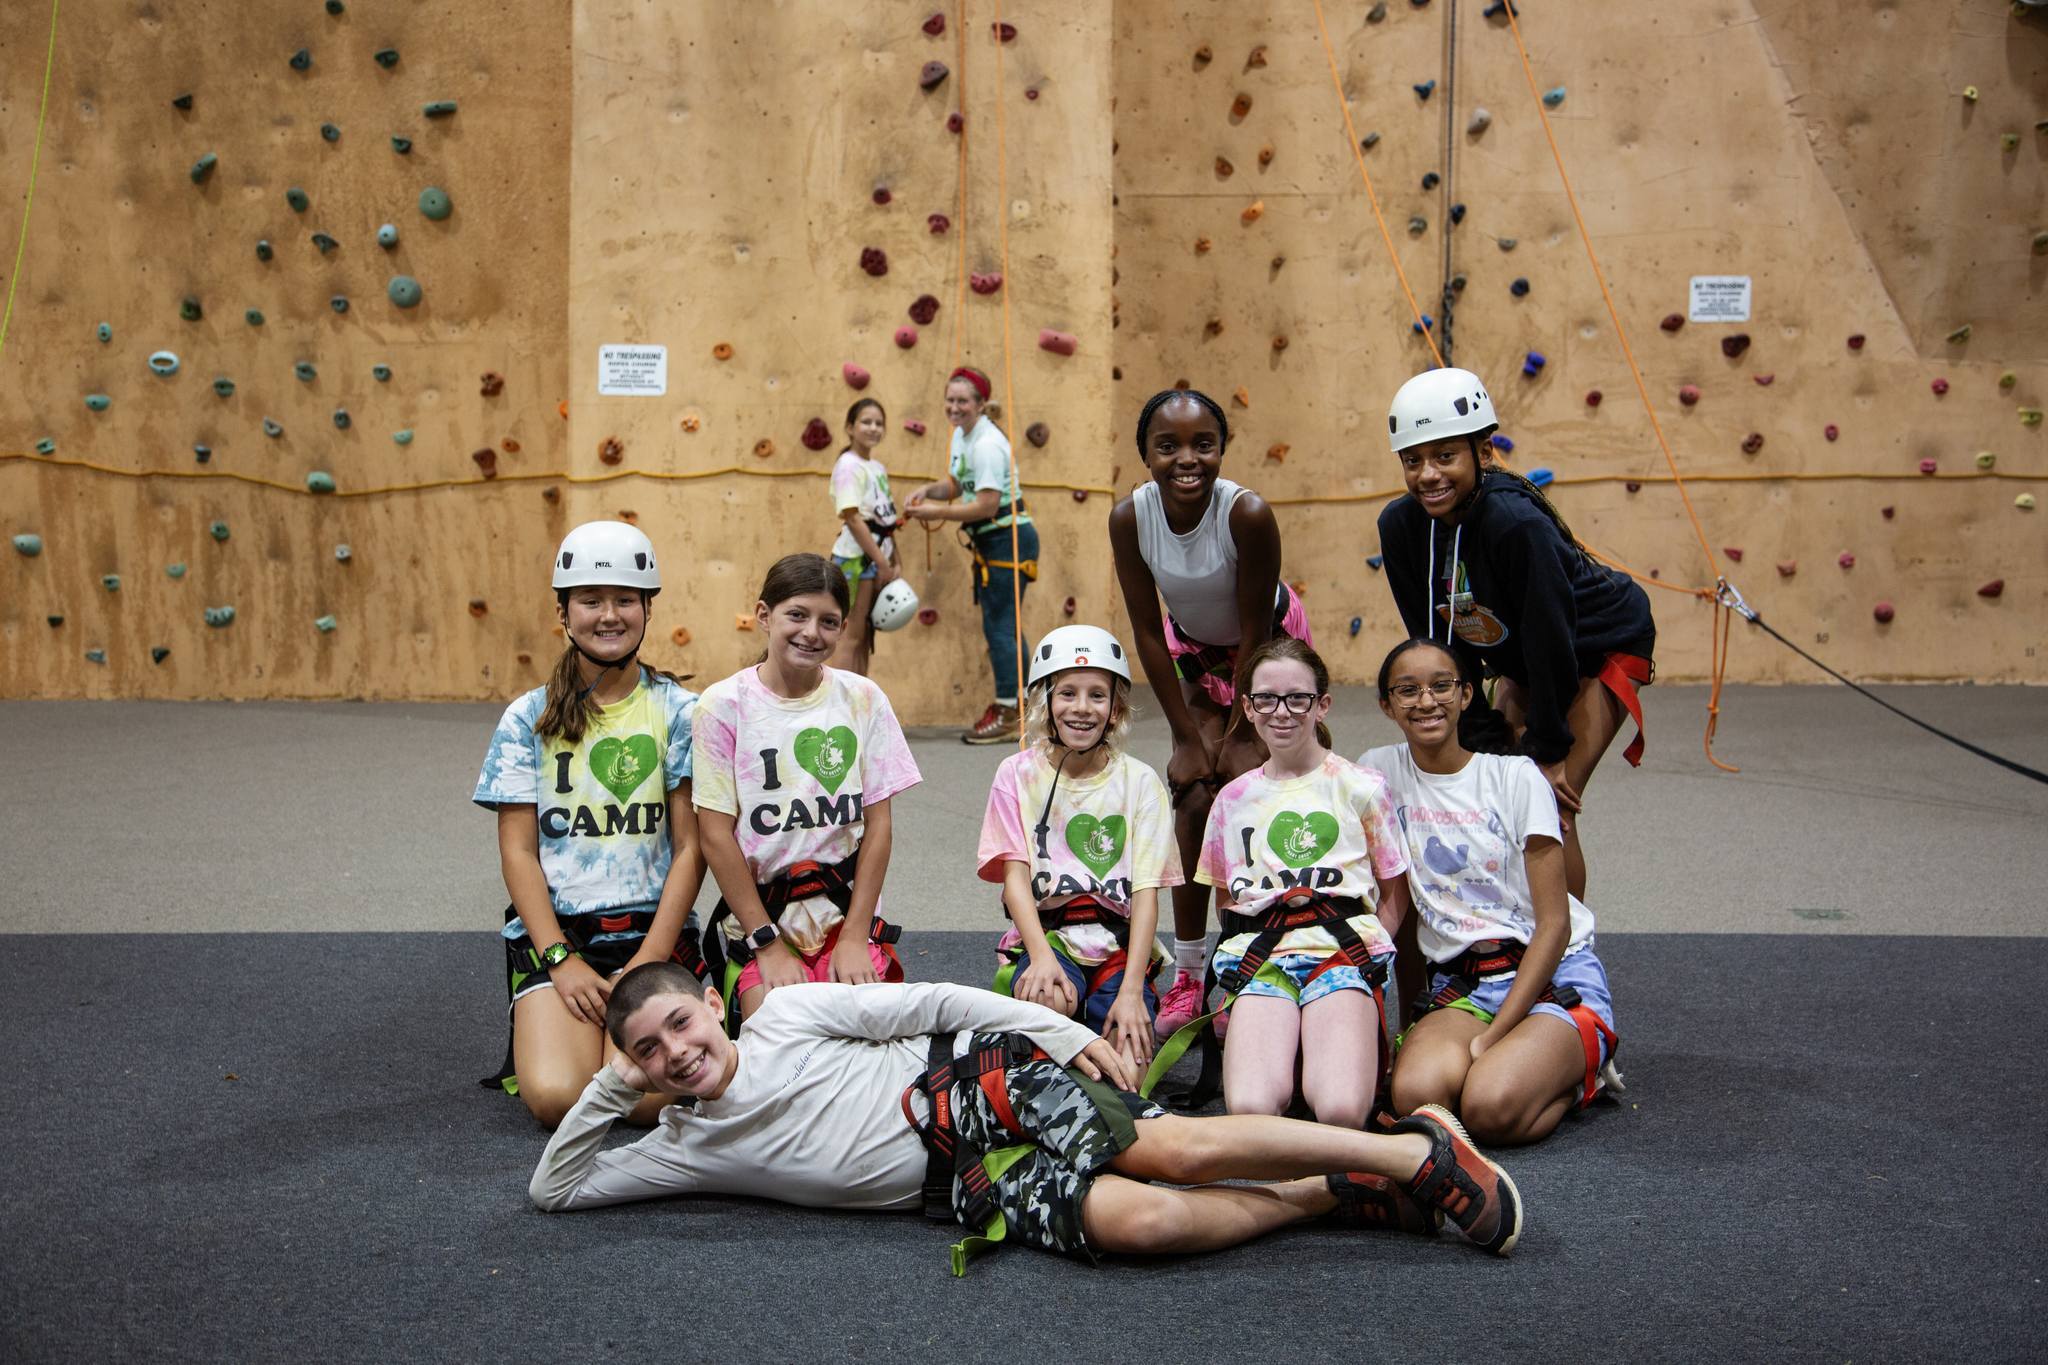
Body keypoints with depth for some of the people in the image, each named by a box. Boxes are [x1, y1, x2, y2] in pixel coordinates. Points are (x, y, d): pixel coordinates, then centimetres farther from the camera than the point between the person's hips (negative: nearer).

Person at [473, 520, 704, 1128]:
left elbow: (690, 845, 0)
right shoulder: (528, 718, 4)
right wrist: (561, 960, -10)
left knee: (653, 1095, -23)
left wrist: (649, 961, -9)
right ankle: (542, 1033, 13)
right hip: (553, 930, 1)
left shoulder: (677, 710, 2)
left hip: (652, 927, 0)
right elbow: (518, 852, 2)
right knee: (556, 1098, -21)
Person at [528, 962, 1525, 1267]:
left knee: (1168, 1149, -25)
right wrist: (610, 1087, 4)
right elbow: (556, 1189, 17)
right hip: (961, 1187, 2)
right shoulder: (685, 1148, 14)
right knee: (1135, 1219, -25)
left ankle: (1414, 1151, -11)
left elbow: (928, 1002, 1)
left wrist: (1065, 1032, -6)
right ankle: (1336, 1196, -8)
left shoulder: (784, 1013, 5)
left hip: (976, 1083, -2)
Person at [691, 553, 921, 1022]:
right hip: (757, 919, -1)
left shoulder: (862, 699, 1)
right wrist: (768, 945, -9)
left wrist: (854, 938, -6)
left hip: (848, 915, 1)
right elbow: (716, 835, -6)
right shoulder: (723, 705, -5)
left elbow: (878, 825, 1)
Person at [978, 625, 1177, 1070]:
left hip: (1120, 941, 0)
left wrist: (1132, 989, -17)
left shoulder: (1139, 782, 4)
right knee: (1051, 1000, -35)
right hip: (1044, 933, 0)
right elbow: (1015, 874, -4)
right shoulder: (1018, 774, 4)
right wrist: (1041, 955, -23)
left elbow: (1147, 890, -4)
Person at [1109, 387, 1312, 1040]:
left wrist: (1238, 735, -17)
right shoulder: (1130, 518, -25)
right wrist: (1187, 736, -12)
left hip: (1271, 645, -3)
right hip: (1195, 649, 3)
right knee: (1193, 798, -4)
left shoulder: (1249, 514, -34)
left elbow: (1254, 635, -24)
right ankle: (1188, 974, 5)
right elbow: (1147, 632, -15)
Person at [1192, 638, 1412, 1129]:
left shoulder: (1361, 788, 10)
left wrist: (1364, 953, -3)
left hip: (1343, 952, -2)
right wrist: (1250, 947, 5)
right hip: (1259, 959, 2)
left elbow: (1395, 892, 13)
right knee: (1249, 1108, -28)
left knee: (1341, 1113, -28)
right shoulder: (1232, 799, 19)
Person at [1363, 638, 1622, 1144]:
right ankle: (1501, 1063, 2)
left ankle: (1581, 1075, 3)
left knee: (1490, 1110, -31)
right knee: (1416, 1093, -31)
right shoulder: (1379, 771, 4)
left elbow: (1554, 922, -7)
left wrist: (1493, 1034, -17)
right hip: (1458, 985, 2)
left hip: (1557, 975, -2)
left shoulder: (1516, 777, -4)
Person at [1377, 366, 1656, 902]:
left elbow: (1551, 639, -29)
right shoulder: (1400, 526, -18)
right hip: (1523, 660, 6)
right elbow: (1438, 639, -10)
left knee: (1551, 810, -13)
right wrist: (1479, 736, -10)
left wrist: (1548, 749, -20)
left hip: (1603, 649, -6)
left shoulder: (1518, 524, -36)